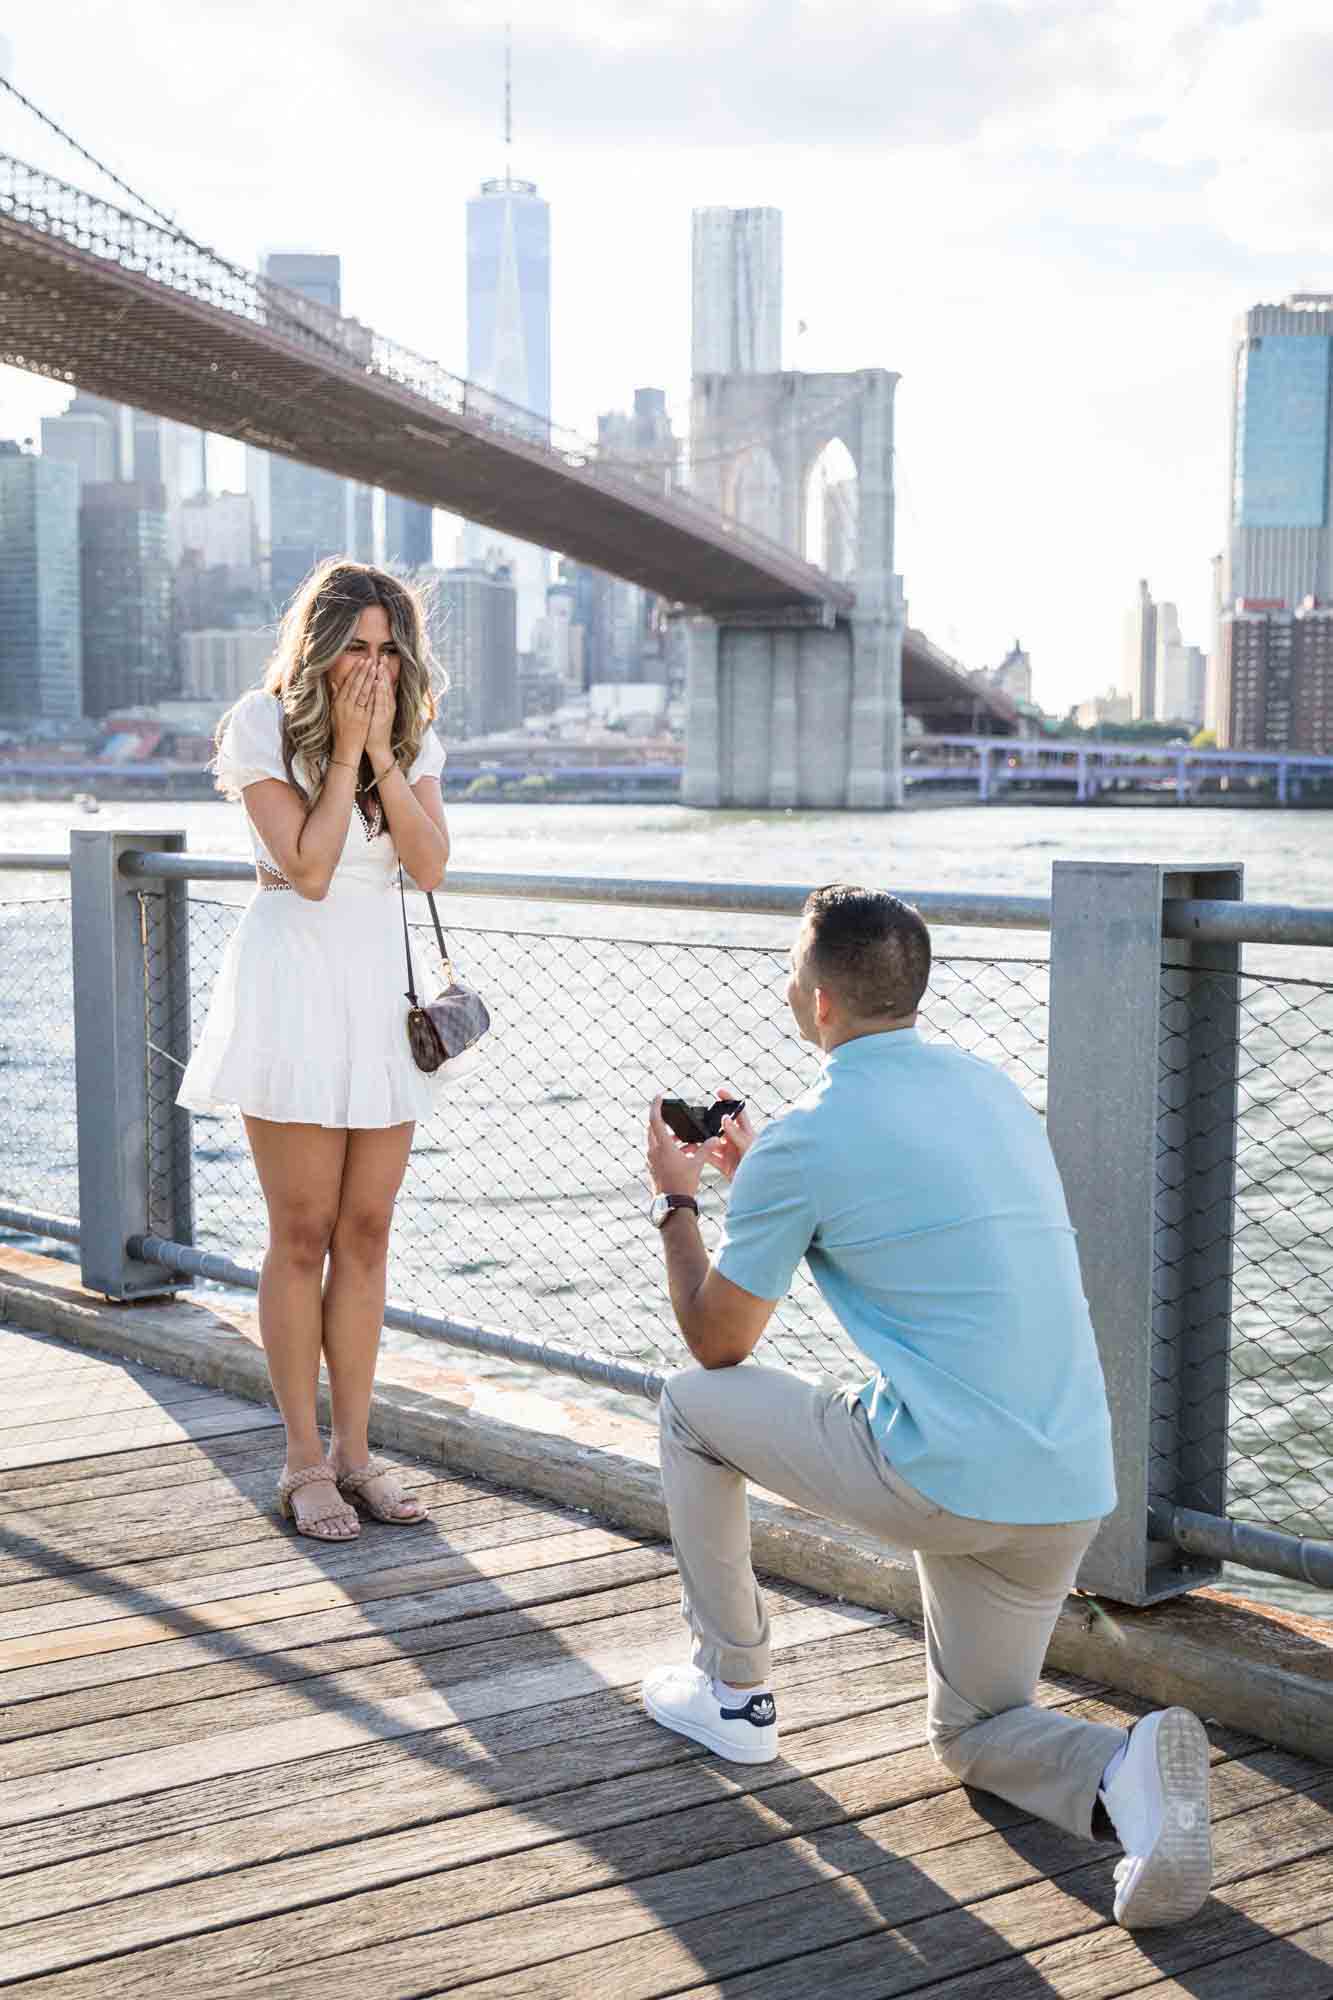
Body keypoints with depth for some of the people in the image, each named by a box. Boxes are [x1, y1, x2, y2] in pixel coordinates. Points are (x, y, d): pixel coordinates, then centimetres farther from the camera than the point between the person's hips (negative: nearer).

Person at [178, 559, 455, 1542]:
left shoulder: (413, 735, 8)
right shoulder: (263, 726, -6)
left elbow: (431, 864, -6)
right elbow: (309, 870, -13)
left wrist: (383, 751, -12)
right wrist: (346, 751, -12)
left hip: (382, 986, 5)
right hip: (292, 984, -5)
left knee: (366, 1232, 7)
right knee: (303, 1234, -2)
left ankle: (354, 1449, 16)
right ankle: (305, 1461, 8)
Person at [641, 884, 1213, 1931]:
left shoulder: (804, 1141, -9)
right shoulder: (992, 1086, 12)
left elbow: (717, 1340, 4)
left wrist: (677, 1200, 20)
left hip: (939, 1481, -7)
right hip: (1074, 1489, 7)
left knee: (695, 1406, 17)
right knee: (976, 1729, 26)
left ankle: (734, 1691, 25)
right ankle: (1125, 1770, -7)